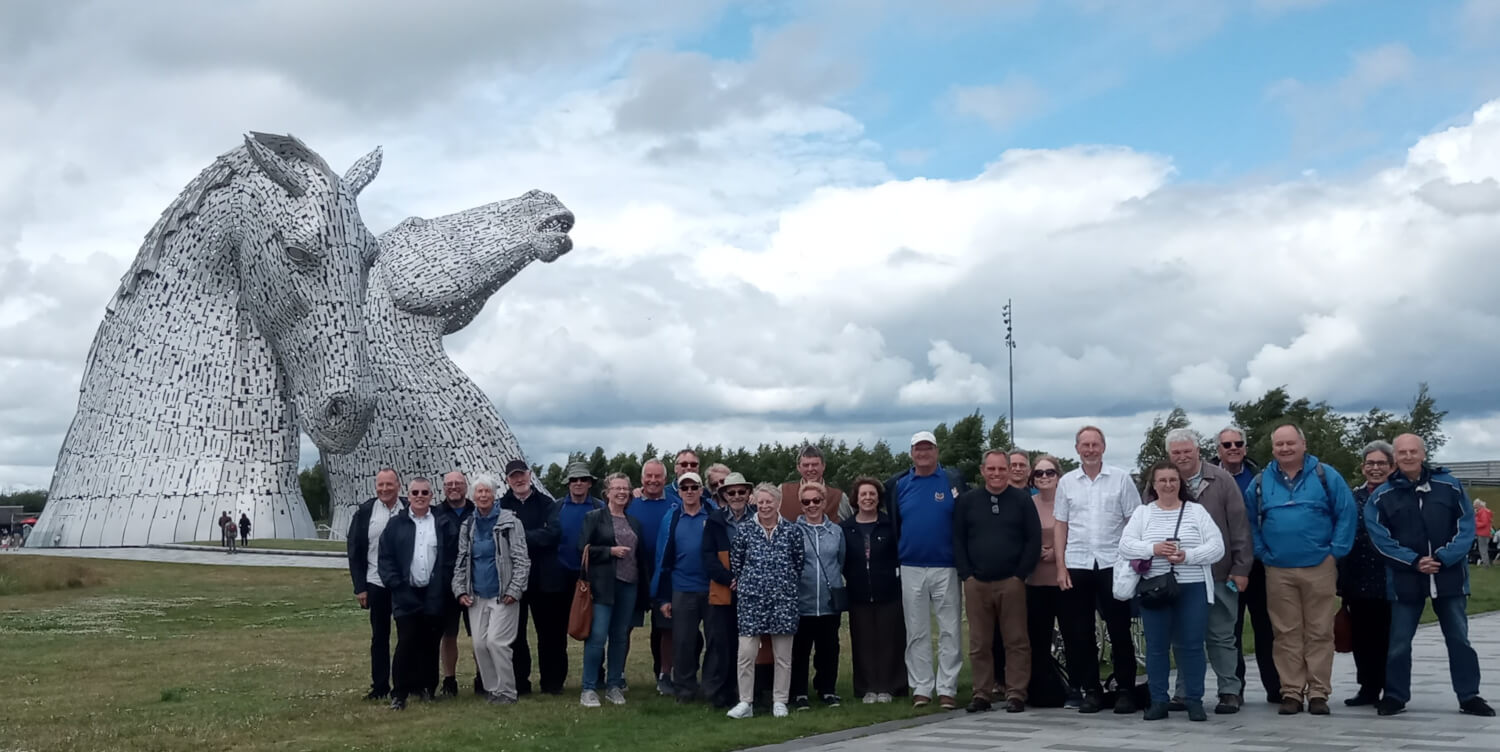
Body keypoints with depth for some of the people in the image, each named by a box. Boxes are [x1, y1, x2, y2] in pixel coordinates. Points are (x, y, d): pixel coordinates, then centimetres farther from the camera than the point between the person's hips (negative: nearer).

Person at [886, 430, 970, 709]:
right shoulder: (898, 484, 6)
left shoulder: (954, 481, 1)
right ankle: (920, 688, 14)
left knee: (949, 631, 1)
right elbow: (891, 525, 12)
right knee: (917, 633, 7)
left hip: (946, 568, -2)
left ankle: (947, 689, 7)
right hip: (911, 569, 2)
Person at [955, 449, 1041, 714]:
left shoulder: (1022, 500, 4)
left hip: (1011, 583, -1)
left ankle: (1016, 694, 6)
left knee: (1016, 641, -1)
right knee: (979, 643, 4)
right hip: (976, 583, 2)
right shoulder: (967, 501, 8)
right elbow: (958, 540, 9)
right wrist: (966, 574, 0)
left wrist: (1021, 574, -4)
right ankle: (982, 694, 11)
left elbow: (1034, 540, 2)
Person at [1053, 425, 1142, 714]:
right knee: (1080, 633, 5)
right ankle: (1091, 690, 14)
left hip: (1113, 564, -2)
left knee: (1120, 630, 2)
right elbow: (1060, 526, 9)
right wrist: (1060, 566, 2)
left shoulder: (1121, 479, 2)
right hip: (1077, 565, 2)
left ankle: (1125, 690, 11)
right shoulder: (1067, 482, 8)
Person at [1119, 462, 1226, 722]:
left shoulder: (1197, 511, 7)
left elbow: (1217, 547, -1)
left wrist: (1187, 555, -15)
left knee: (1191, 644, -1)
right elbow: (1125, 545, 0)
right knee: (1156, 645, 3)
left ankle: (1194, 700, 9)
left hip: (1192, 588, -1)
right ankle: (1158, 701, 11)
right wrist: (1153, 549, -16)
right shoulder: (1142, 513, 9)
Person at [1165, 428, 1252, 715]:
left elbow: (1239, 526, -2)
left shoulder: (1221, 480, -3)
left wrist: (1241, 568, -5)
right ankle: (1184, 692, 16)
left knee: (1221, 636, 6)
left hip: (1219, 575, -2)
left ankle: (1230, 691, 15)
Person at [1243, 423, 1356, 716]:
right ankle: (1291, 692, 9)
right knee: (1287, 634, 4)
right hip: (1278, 571, 2)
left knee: (1320, 633, 1)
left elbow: (1347, 513, 1)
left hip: (1319, 568, -2)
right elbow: (1250, 522, 13)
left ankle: (1318, 693, 7)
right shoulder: (1260, 482, 7)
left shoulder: (1326, 476, 1)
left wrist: (1336, 551, -4)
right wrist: (1263, 554, 3)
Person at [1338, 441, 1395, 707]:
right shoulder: (1353, 498, 10)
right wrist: (1341, 584, 7)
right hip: (1359, 582, 4)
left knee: (1389, 639, 3)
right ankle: (1369, 688, 18)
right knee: (1363, 637, 8)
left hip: (1390, 581, -4)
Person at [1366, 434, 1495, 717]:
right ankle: (1395, 695, 16)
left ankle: (1469, 696, 18)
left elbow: (1466, 527, -2)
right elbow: (1381, 538, -6)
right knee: (1399, 642, 4)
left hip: (1450, 575, 1)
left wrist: (1443, 559, -14)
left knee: (1459, 639, 8)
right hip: (1405, 580, -1)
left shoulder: (1449, 486, 2)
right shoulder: (1381, 496, -1)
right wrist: (1415, 562, -16)